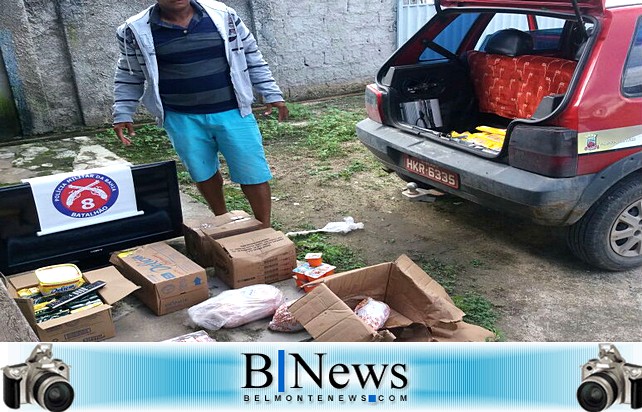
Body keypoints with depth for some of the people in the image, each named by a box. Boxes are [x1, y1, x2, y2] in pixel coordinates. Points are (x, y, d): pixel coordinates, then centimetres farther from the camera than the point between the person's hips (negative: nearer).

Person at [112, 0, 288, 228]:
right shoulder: (135, 30, -4)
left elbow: (251, 56, 6)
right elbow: (129, 76, 10)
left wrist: (271, 93, 4)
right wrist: (123, 114, 5)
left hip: (232, 113, 0)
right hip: (182, 119, 1)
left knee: (252, 174, 2)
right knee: (203, 174, 15)